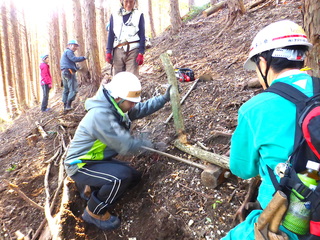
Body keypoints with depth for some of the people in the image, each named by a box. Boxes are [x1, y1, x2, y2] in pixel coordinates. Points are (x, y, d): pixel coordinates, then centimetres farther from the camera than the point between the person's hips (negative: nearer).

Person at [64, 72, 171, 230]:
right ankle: (94, 212, -5)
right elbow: (125, 145, -32)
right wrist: (151, 145, -18)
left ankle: (90, 187, 21)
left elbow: (141, 109, 9)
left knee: (134, 176, 11)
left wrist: (164, 98, 0)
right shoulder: (100, 115, -32)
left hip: (98, 159, 10)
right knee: (122, 176, -31)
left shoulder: (116, 107, -2)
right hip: (80, 165, -9)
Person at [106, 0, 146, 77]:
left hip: (133, 50, -2)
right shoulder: (114, 16, 17)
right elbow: (111, 35, 16)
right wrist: (109, 51, 7)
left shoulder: (139, 15, 11)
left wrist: (141, 53, -4)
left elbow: (142, 35, 6)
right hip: (118, 50, 3)